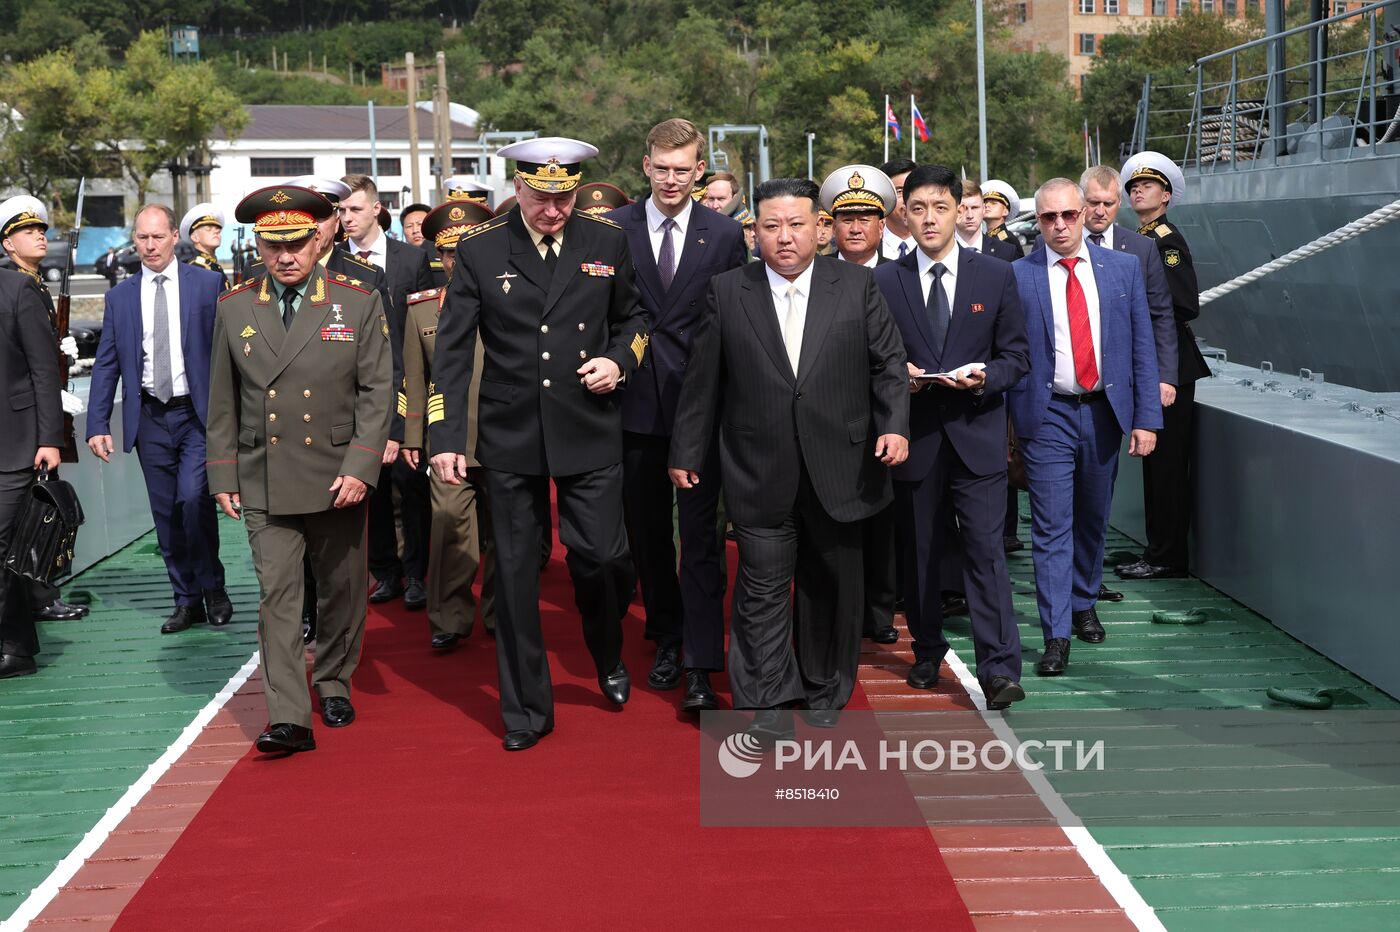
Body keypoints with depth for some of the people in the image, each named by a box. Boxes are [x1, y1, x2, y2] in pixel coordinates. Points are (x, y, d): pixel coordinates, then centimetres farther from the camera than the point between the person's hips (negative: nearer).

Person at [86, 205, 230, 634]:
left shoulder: (208, 284, 0)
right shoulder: (120, 297, 8)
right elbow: (105, 365, 8)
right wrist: (97, 425, 0)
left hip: (199, 414, -3)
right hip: (150, 419, 3)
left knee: (193, 500, -16)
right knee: (166, 515, 6)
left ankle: (213, 588, 5)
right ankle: (187, 600, 18)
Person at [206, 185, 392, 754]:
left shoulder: (358, 304, 0)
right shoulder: (235, 308, 5)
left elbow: (376, 392, -2)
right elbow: (223, 402, 10)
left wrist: (360, 468, -11)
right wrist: (222, 477, 6)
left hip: (338, 478, 0)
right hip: (263, 482, 0)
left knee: (342, 590, 12)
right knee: (277, 594, -6)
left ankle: (334, 683, 33)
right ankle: (288, 718, -7)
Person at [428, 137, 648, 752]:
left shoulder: (608, 244, 3)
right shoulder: (480, 252, 0)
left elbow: (633, 318, 17)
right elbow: (453, 349, 0)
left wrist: (619, 360, -5)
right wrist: (446, 437, -6)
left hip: (589, 432, 0)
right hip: (511, 437, 0)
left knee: (601, 556, -6)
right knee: (515, 574, 5)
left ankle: (607, 656, 28)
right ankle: (526, 709, 19)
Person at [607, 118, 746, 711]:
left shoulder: (725, 234, 2)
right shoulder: (613, 230, 3)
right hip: (637, 401, 2)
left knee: (700, 534, -4)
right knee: (647, 529, 12)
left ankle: (700, 668, -3)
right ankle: (667, 638, 30)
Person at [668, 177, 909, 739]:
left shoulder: (856, 286, 3)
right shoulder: (727, 292, 2)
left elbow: (888, 364, 5)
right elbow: (703, 380, 5)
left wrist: (894, 424, -9)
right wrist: (687, 451, 7)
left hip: (839, 473, 1)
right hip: (760, 476, -1)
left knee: (832, 587, 12)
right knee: (762, 591, 0)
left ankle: (825, 696, 29)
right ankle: (767, 703, 11)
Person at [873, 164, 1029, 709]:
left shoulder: (996, 276, 3)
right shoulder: (884, 281, 4)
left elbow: (1016, 358, 5)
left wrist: (984, 376, -14)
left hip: (976, 434, -1)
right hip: (914, 436, 2)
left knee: (985, 550, -9)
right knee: (919, 553, 11)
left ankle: (999, 670, -8)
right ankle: (927, 652, 28)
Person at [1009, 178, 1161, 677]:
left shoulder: (1124, 268, 4)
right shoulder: (1016, 276, -3)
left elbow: (1142, 347, 4)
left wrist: (1147, 418, -2)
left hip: (1105, 411, 3)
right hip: (1047, 415, -3)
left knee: (1093, 519, 17)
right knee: (1052, 527, -5)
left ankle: (1083, 605, 37)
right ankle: (1056, 635, -2)